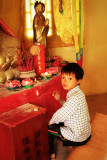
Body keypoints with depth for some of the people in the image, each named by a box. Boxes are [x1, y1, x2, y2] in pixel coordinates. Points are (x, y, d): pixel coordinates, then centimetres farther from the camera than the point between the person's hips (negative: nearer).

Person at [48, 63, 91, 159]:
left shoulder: (75, 97, -30)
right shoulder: (77, 93, 1)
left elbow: (60, 115, -23)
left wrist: (51, 122, -4)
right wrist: (60, 100, 0)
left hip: (77, 137, -9)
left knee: (46, 129, 2)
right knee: (56, 124, 26)